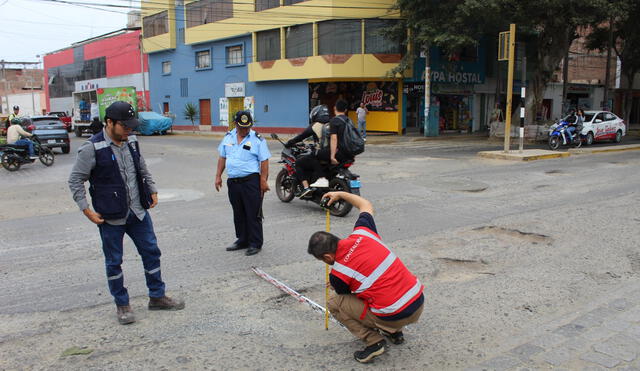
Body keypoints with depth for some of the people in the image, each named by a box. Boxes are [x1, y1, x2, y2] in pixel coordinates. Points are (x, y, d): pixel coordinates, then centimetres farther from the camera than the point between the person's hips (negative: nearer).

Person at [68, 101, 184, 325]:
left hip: (138, 212, 6)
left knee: (151, 252, 11)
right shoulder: (92, 148, -14)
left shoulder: (132, 142, 4)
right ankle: (122, 305, 23)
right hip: (110, 217, -6)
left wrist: (152, 191, 13)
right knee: (114, 261, 8)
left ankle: (157, 297, 26)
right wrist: (86, 210, -13)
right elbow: (75, 180, -9)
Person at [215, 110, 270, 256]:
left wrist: (263, 181, -14)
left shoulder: (257, 139, -6)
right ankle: (242, 240, 27)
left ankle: (255, 244, 7)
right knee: (238, 213, 15)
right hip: (233, 181, 6)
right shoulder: (228, 137, 11)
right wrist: (218, 176, 12)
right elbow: (222, 157, 17)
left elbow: (264, 161, -8)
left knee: (253, 214, -2)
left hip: (251, 180, -6)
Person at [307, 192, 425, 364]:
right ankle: (394, 332, 29)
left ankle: (373, 341, 2)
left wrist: (334, 284, 35)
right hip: (419, 301, 7)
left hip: (395, 316, -6)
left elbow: (344, 293, 14)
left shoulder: (338, 273, -12)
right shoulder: (361, 234, -1)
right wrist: (341, 194, 31)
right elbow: (367, 205, 21)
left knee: (334, 303, 8)